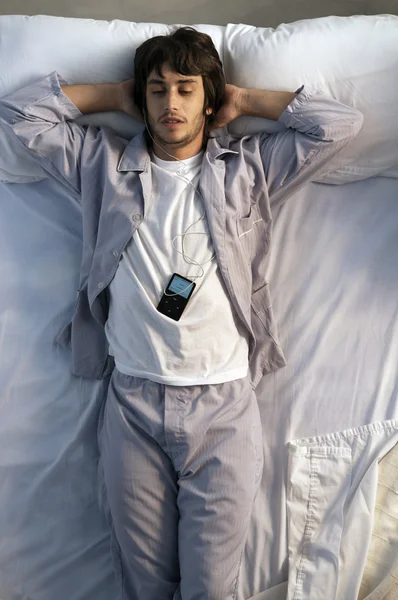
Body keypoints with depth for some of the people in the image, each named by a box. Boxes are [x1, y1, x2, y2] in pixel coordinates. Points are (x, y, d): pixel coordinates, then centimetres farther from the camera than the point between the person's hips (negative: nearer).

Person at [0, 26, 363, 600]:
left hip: (224, 405, 0)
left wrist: (245, 99, 11)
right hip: (131, 402, 1)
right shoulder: (106, 164, 12)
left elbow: (342, 123, 6)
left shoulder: (248, 166, 10)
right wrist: (116, 95, 14)